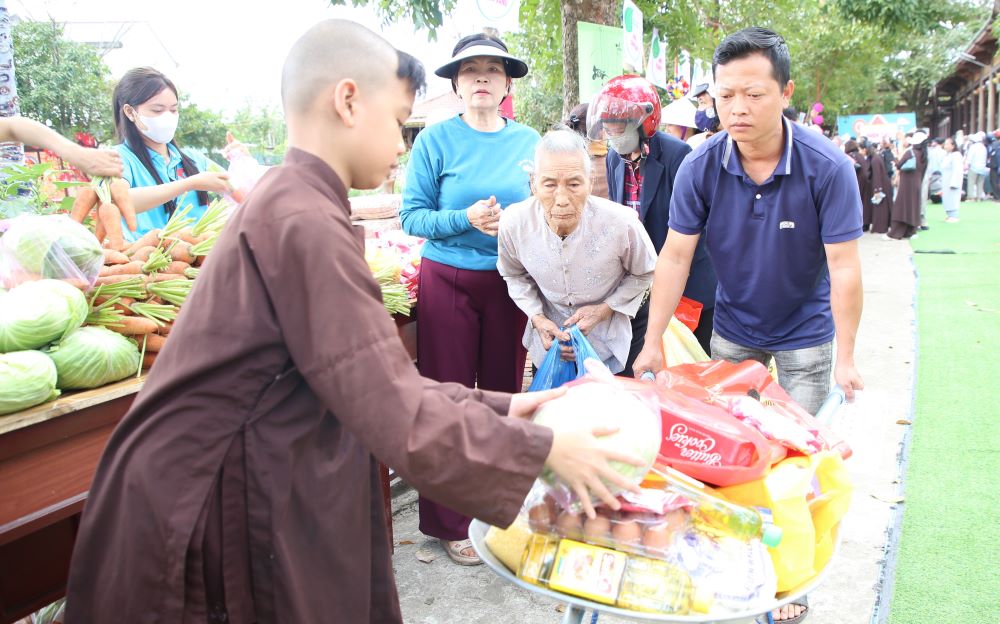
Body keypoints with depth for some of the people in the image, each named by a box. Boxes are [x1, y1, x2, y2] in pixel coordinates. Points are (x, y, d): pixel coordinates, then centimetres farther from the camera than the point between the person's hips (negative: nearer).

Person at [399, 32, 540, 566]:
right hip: (448, 280, -3)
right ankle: (450, 522, 16)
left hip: (511, 281, 3)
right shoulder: (436, 140, -4)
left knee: (504, 392, 10)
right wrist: (466, 219, -21)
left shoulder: (528, 141, 6)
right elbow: (413, 217, -6)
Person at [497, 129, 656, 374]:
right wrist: (537, 317, -13)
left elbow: (643, 273, -5)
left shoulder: (622, 223, -28)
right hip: (548, 338, 2)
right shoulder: (513, 222, -23)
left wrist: (605, 309, -17)